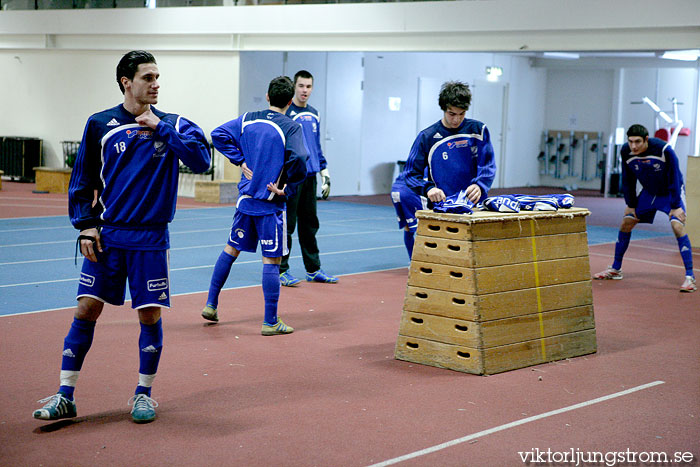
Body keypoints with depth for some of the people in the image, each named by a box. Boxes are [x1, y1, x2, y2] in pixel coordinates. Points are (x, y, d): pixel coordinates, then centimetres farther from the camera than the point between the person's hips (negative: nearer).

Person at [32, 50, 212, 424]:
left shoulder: (172, 125, 3)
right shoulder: (100, 125, 4)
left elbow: (201, 161, -13)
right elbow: (82, 179, 9)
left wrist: (161, 127, -14)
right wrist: (86, 225, 0)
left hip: (151, 239, 0)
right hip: (107, 235, 1)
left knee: (150, 316, 2)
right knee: (86, 309, -1)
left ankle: (144, 394, 20)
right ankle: (65, 396, 8)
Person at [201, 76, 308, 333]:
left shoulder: (248, 119, 4)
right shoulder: (291, 127, -11)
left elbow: (218, 134, 1)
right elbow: (298, 162, -23)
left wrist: (241, 161, 3)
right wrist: (287, 187, -7)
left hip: (245, 198, 5)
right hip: (270, 205, -5)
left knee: (231, 249, 20)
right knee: (271, 261, 0)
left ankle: (211, 305, 25)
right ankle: (270, 322, 4)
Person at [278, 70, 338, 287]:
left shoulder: (314, 114, 14)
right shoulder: (285, 113, -6)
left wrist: (325, 173, 18)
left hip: (309, 177, 6)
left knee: (310, 224, 11)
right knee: (286, 224, -3)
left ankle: (313, 270, 18)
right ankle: (281, 270, 4)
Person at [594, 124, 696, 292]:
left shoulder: (664, 149, -31)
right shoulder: (625, 152, -18)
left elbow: (674, 179, -23)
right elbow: (628, 180, -3)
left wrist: (675, 207, -22)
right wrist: (631, 204, -2)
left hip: (671, 192, -5)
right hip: (649, 192, 5)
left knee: (678, 226, -22)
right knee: (626, 223, 2)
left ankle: (690, 277, -19)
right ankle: (615, 270, 18)